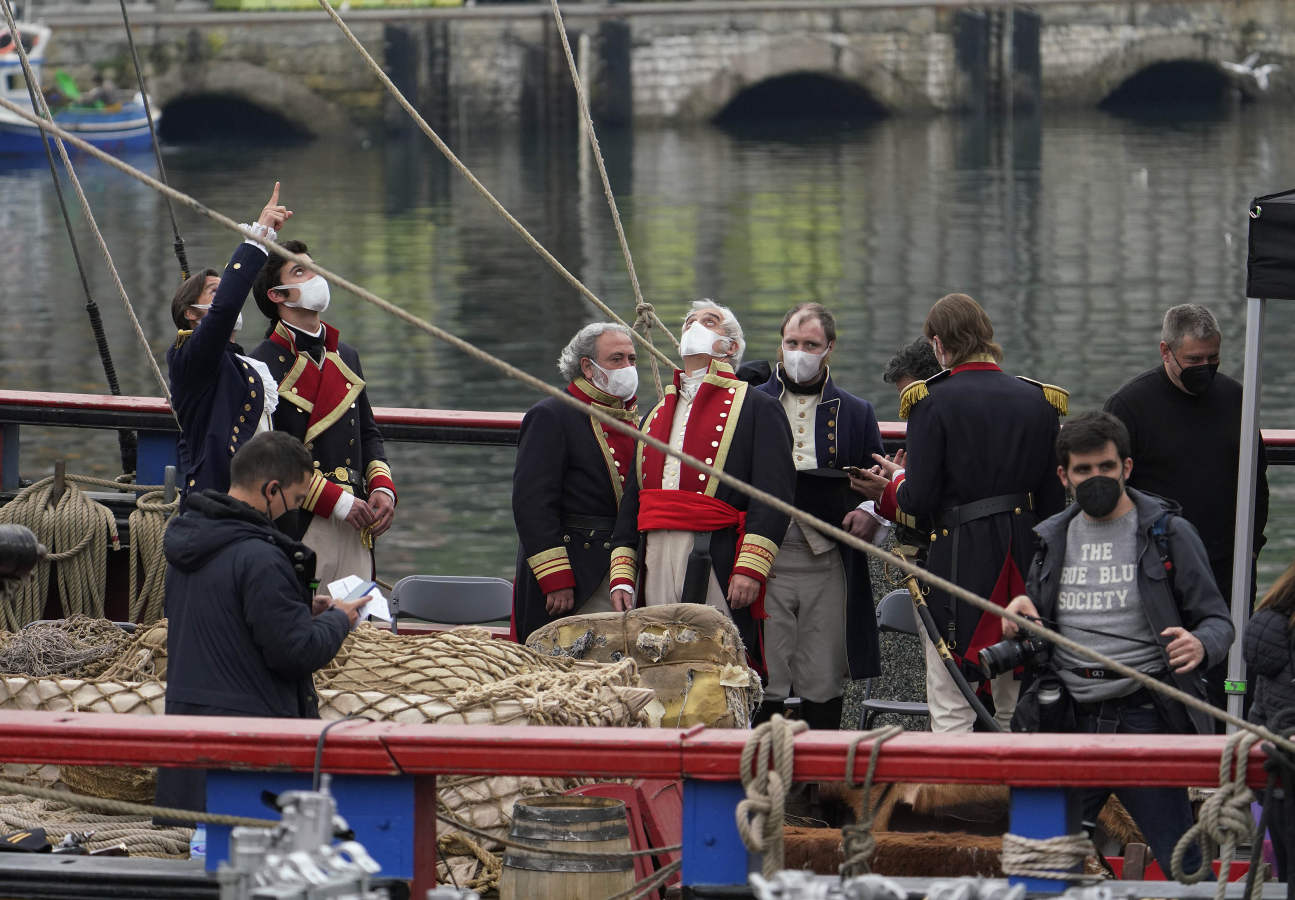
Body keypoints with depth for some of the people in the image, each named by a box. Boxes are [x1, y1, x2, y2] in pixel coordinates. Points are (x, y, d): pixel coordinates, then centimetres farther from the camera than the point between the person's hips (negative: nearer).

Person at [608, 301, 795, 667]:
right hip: (654, 565, 6)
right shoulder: (657, 415, 25)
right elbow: (632, 499, 23)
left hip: (718, 568, -6)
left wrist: (751, 567, -17)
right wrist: (622, 575, 12)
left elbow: (772, 492, -6)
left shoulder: (758, 409, 6)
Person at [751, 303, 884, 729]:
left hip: (828, 564, 1)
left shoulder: (856, 414, 14)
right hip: (766, 560, -1)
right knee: (764, 683, -6)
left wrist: (870, 514, -6)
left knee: (823, 685, 3)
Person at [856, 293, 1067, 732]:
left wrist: (895, 483, 9)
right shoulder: (1037, 400, 7)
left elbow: (919, 500, -12)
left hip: (956, 557, -5)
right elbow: (1052, 501, 8)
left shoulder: (932, 401, -8)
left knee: (951, 712, -1)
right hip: (1022, 564, 5)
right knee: (1015, 711, 11)